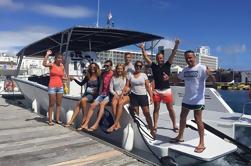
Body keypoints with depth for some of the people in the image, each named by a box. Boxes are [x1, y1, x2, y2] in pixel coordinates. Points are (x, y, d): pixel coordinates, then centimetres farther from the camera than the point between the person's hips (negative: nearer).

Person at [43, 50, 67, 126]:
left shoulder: (62, 67, 9)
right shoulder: (52, 65, -4)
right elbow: (44, 64, -25)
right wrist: (47, 54, -23)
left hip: (60, 87, 5)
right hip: (52, 87, -5)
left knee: (59, 104, 8)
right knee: (51, 104, 1)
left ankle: (57, 119, 16)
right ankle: (50, 120, 8)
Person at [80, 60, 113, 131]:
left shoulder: (113, 74, -6)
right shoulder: (103, 74, 15)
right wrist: (100, 93, 12)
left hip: (110, 94, -6)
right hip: (102, 94, 7)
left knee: (102, 104, -31)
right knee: (92, 105, -9)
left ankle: (96, 124, -34)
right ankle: (85, 124, -10)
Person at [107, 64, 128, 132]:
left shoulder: (125, 77, 7)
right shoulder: (113, 78, 15)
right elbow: (111, 89, 9)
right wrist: (115, 94, -9)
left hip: (125, 95, -2)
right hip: (116, 94, 2)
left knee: (120, 103, -35)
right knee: (113, 103, -32)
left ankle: (114, 124, -36)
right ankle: (118, 124, -30)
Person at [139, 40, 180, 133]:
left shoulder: (167, 65, 4)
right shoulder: (154, 66, 5)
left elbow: (173, 54, -4)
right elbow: (146, 57, 1)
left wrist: (176, 45, -14)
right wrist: (143, 49, -7)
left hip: (166, 90, 0)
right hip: (157, 91, 1)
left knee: (170, 108, 7)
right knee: (156, 109, 7)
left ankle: (174, 126, 18)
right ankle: (155, 126, 16)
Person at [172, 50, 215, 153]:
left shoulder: (201, 68, -13)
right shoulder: (185, 70, 8)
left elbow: (213, 80, -22)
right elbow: (177, 79, 22)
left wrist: (210, 75, -45)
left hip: (197, 100, -7)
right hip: (186, 99, 7)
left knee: (198, 120, -2)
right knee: (182, 117, 17)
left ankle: (201, 143, 9)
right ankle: (180, 136, 34)